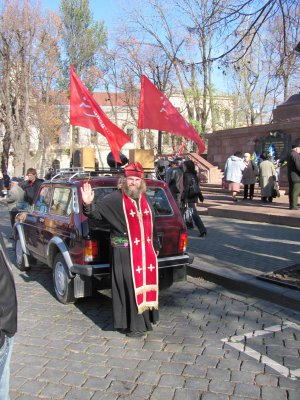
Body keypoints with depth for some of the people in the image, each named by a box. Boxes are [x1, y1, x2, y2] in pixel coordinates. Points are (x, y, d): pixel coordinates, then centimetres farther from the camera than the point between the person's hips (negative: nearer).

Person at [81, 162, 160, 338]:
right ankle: (132, 325, 13)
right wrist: (88, 204, -34)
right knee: (129, 287, -1)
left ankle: (144, 320, 34)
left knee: (146, 284, 15)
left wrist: (156, 246, 24)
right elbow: (96, 211, -12)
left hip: (146, 251, 7)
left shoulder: (145, 199, 12)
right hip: (125, 252, -6)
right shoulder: (115, 199, -7)